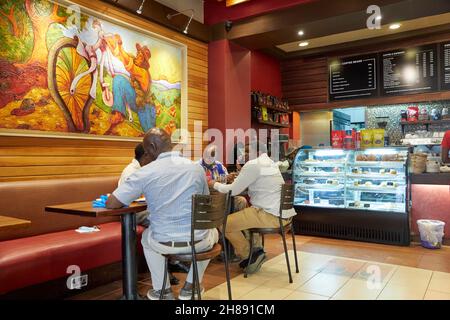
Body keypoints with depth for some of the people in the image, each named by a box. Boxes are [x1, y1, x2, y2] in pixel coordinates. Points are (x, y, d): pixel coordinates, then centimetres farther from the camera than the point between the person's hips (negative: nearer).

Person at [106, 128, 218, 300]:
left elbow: (111, 203, -5)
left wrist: (136, 195, 15)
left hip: (164, 243, -1)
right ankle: (190, 286, 34)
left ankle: (162, 290, 36)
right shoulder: (197, 168, 0)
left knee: (147, 237, 35)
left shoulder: (145, 172, -9)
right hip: (198, 241, 1)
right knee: (213, 232, 37)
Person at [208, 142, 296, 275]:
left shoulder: (253, 164, -9)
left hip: (271, 216, -10)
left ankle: (248, 256, 8)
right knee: (244, 214, 32)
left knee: (225, 223, -5)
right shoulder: (270, 163, 19)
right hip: (285, 214, 10)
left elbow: (233, 190, -8)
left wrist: (215, 184, 8)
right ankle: (257, 249, 23)